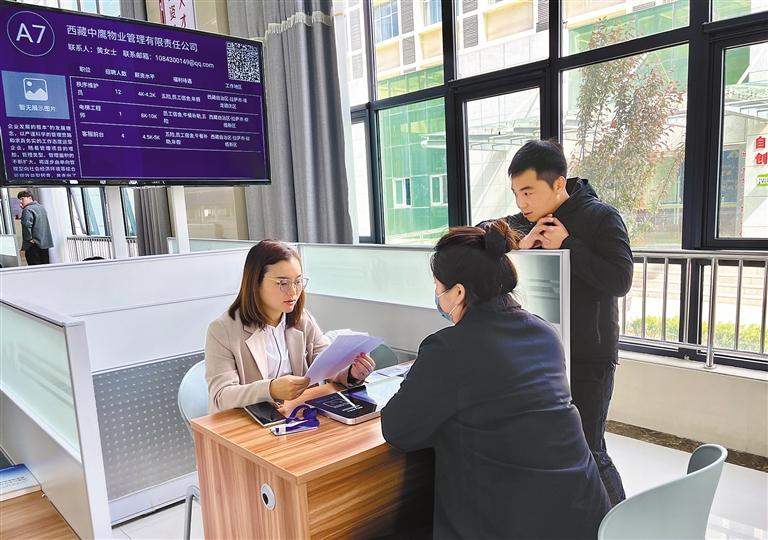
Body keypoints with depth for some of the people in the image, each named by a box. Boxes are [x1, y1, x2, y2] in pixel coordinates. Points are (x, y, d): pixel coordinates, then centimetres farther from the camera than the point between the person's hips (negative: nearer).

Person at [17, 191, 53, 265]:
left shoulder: (27, 210, -12)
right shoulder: (41, 207, 16)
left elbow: (26, 225, -25)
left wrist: (29, 238, -18)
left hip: (34, 245, -9)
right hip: (45, 243, 9)